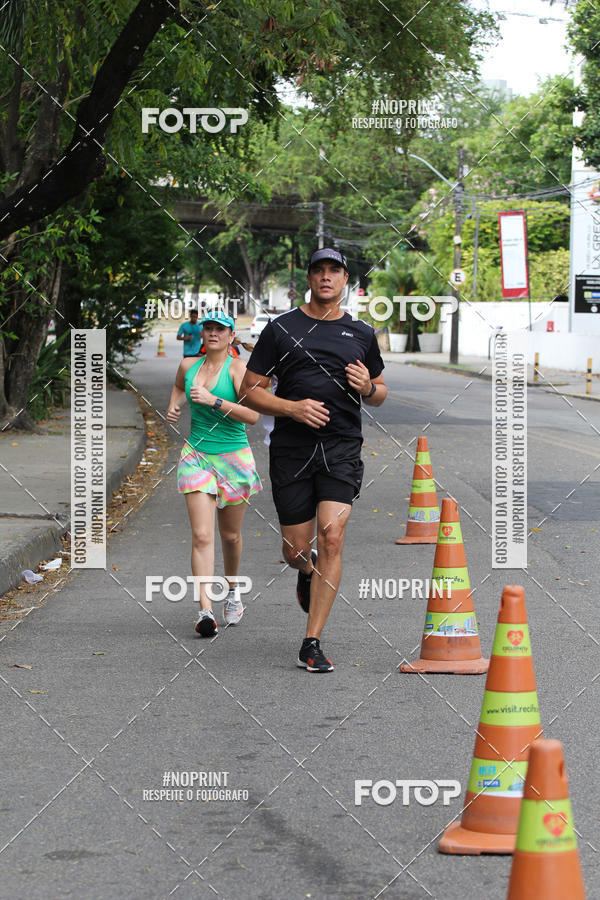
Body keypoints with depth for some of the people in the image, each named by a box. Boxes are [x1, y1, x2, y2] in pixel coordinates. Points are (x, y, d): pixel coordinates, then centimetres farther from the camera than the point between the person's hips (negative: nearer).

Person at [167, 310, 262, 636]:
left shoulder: (238, 368, -9)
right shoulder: (188, 366, 6)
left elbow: (252, 415, -20)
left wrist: (214, 401, -26)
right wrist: (173, 406, 13)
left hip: (234, 457, -2)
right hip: (196, 456, 2)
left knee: (230, 535, 13)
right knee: (202, 536, -12)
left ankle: (232, 591, 41)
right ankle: (205, 611, -20)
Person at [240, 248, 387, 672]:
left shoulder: (362, 333, 11)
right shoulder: (282, 329, 4)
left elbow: (379, 393, 22)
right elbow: (250, 390, 3)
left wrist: (368, 388, -3)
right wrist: (292, 407, -13)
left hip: (343, 448, 0)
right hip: (291, 448, 0)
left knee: (332, 537, -16)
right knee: (297, 549, 3)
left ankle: (312, 643, -11)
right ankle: (307, 573, 43)